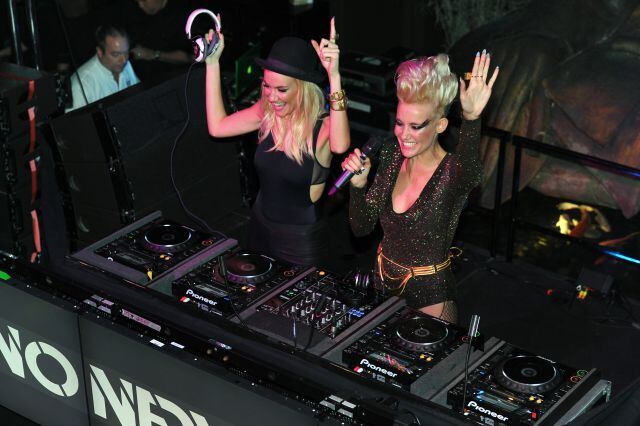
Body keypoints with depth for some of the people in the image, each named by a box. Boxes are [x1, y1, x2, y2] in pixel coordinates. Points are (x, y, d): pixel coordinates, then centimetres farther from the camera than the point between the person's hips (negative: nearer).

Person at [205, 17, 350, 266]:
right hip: (260, 226, 5)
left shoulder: (323, 124, -23)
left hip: (302, 239, -5)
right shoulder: (267, 112, -7)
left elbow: (340, 146, -46)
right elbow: (217, 127, -2)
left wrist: (334, 76, -56)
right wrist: (212, 63, -6)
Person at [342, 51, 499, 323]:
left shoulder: (452, 171, -22)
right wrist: (359, 185, -21)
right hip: (384, 285, 6)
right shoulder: (391, 157, -5)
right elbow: (362, 227, -2)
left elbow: (470, 170, -49)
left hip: (430, 297, -6)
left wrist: (471, 119, -65)